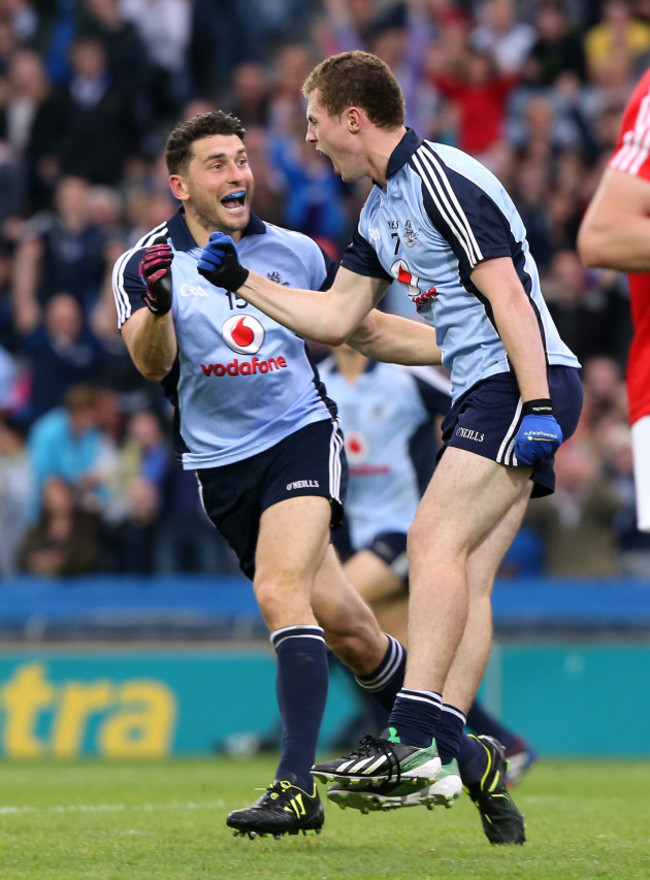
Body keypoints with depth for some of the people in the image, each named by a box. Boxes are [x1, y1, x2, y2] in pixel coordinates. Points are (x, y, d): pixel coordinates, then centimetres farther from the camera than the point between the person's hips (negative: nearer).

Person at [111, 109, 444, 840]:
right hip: (221, 466, 1)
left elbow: (363, 330, 18)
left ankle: (296, 786, -31)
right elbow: (151, 364, -19)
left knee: (281, 589, -25)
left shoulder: (294, 252, 4)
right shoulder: (145, 265, -3)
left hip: (301, 433, -1)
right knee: (343, 627, 4)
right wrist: (157, 306, -40)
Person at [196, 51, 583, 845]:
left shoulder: (444, 179, -12)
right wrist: (241, 281, 24)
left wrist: (538, 406, -23)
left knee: (436, 539, -19)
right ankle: (461, 758, -5)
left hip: (525, 382, -10)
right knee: (464, 576, 0)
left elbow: (508, 295, -18)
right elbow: (336, 318, 26)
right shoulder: (381, 210, 18)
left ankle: (415, 740, -26)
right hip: (482, 394, 10)